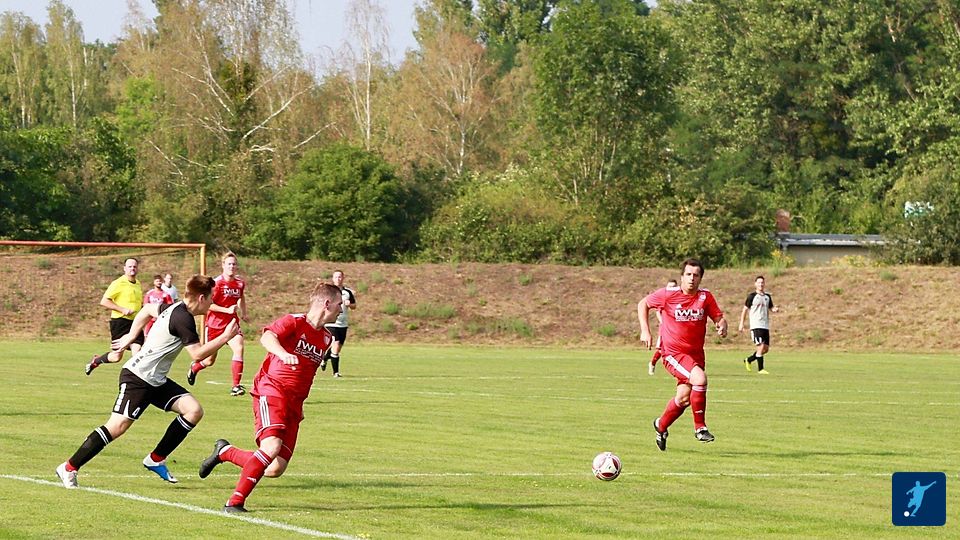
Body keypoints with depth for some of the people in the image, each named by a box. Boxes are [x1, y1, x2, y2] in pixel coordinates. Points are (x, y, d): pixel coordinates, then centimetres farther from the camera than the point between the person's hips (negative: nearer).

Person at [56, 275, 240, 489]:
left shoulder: (173, 308, 10)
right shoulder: (183, 318, -19)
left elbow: (148, 309, 28)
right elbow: (198, 353, -20)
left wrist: (131, 335, 34)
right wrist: (225, 337, -11)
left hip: (156, 381, 10)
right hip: (137, 377, -10)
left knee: (194, 410, -2)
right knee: (118, 426, -15)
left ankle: (155, 459, 5)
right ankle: (69, 467, -6)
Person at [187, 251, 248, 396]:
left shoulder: (240, 283, 2)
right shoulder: (217, 283, -15)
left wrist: (244, 313, 16)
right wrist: (227, 310, -25)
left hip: (232, 324, 3)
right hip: (214, 324, -3)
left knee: (239, 348, -25)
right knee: (210, 360, 9)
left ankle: (236, 386, -25)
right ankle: (194, 368, 46)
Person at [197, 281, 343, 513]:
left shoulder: (326, 338, 17)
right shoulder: (294, 322, -6)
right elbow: (267, 337, -25)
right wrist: (283, 354, -46)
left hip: (294, 403, 7)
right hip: (272, 391, -7)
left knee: (275, 469, -4)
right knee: (272, 446, -29)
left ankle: (225, 452, 21)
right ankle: (235, 502, -20)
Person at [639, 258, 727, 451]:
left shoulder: (705, 297, -3)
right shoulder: (668, 295, -10)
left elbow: (719, 317, 4)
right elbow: (643, 304, 4)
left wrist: (722, 326, -20)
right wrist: (645, 331, -4)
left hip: (696, 354, 5)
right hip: (673, 353, -5)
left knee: (683, 398, 9)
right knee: (700, 378, -28)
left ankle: (661, 425, 39)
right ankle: (700, 427, -14)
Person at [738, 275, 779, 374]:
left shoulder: (767, 297, 13)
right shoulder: (752, 296, -3)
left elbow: (771, 308, 20)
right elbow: (745, 309, 0)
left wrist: (775, 309, -5)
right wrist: (741, 324, -3)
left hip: (766, 326, 6)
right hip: (756, 325, -6)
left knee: (766, 348, 6)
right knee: (761, 347, -14)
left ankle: (748, 360, 25)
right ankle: (760, 369, -8)